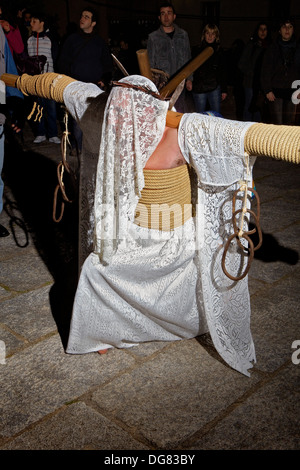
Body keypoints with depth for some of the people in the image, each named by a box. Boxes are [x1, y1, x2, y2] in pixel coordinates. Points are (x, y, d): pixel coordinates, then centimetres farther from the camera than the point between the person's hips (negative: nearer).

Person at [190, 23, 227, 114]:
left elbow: (223, 72, 11)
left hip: (215, 88, 1)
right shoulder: (197, 50, 6)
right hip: (199, 89, -1)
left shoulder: (219, 50, 9)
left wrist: (224, 90, 7)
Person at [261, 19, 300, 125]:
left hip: (291, 92, 3)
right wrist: (267, 90, -9)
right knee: (277, 124, -10)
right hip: (276, 92, -3)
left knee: (290, 123, 5)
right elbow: (265, 71, 0)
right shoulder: (272, 49, 5)